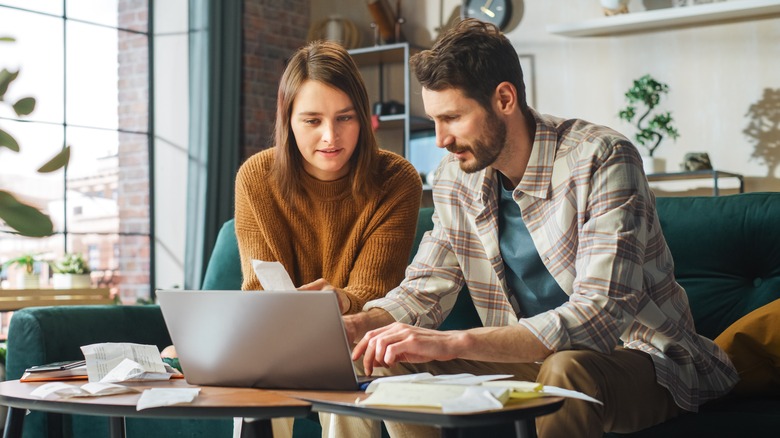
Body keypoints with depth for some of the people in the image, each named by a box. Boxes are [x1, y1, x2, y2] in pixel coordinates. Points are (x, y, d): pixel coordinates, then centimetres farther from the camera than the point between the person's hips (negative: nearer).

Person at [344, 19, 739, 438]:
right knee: (393, 361, -10)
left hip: (636, 357, -6)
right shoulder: (456, 177, -1)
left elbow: (600, 316, -32)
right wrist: (355, 324, -18)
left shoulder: (602, 159, -22)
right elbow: (425, 288, 5)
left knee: (567, 368, -39)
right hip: (535, 359, 6)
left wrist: (455, 343, -41)